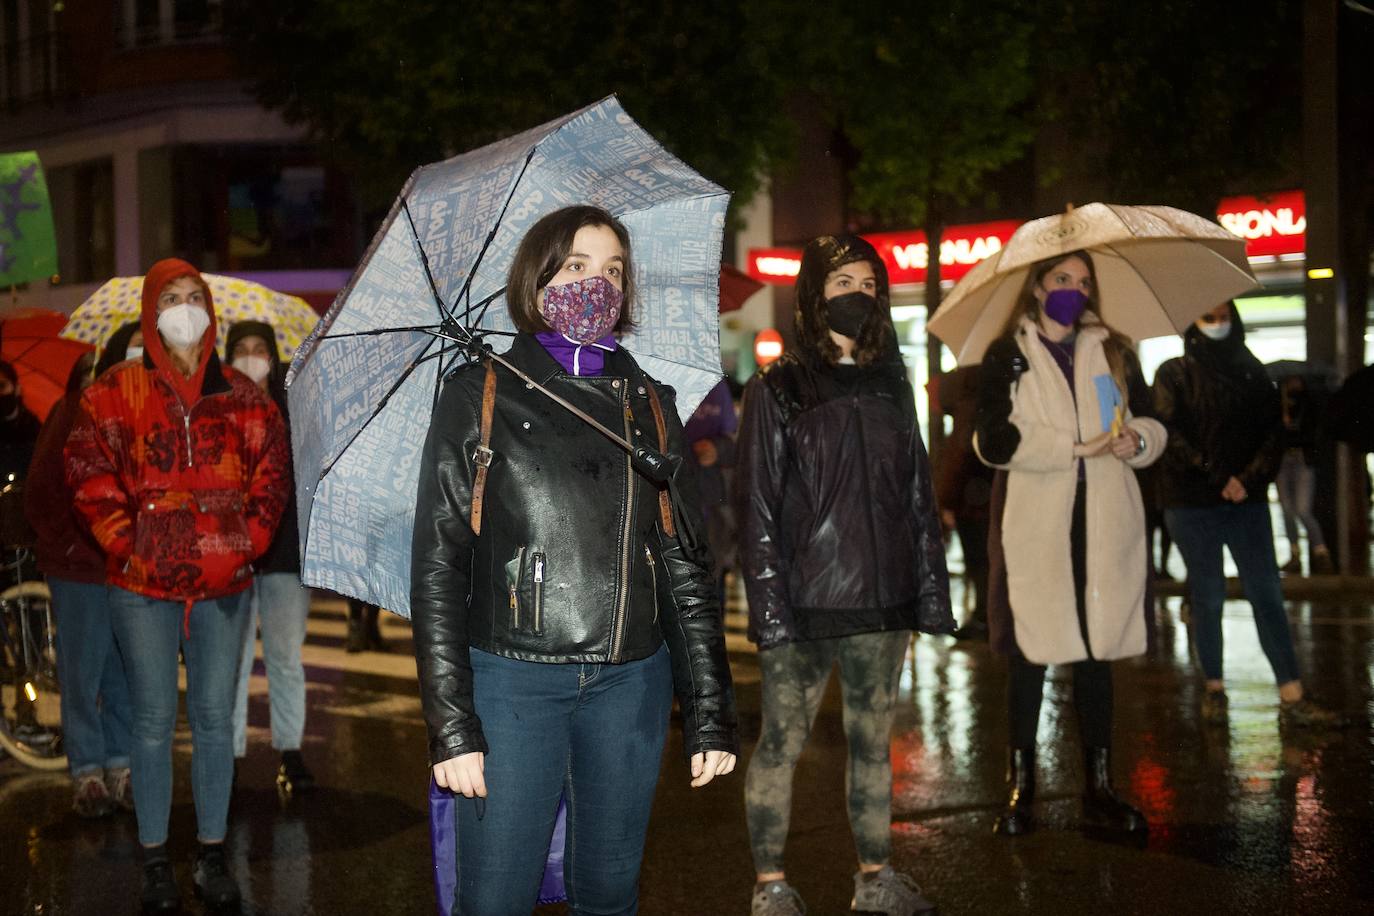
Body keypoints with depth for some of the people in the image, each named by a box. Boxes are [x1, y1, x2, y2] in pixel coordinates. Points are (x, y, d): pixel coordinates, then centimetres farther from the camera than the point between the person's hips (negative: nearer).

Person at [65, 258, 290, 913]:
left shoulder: (242, 398, 8)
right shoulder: (115, 394, 3)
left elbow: (271, 475, 9)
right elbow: (89, 472, -1)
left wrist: (248, 545, -2)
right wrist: (127, 546, -8)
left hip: (224, 584, 2)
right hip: (144, 587, -2)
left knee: (214, 718, 6)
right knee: (154, 722, 2)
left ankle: (212, 856, 18)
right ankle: (154, 863, 12)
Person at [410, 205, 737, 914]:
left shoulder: (650, 405, 11)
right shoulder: (478, 397, 2)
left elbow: (685, 566, 11)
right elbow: (436, 567, -2)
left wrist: (710, 714, 4)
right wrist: (450, 723, -10)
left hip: (631, 682, 3)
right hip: (512, 680, -3)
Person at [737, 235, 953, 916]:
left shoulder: (890, 386, 12)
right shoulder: (776, 391, -2)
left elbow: (918, 496, 12)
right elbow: (757, 509, -6)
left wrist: (928, 595, 7)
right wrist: (770, 606, -13)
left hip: (881, 602, 4)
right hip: (804, 604, -4)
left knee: (873, 740, 12)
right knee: (782, 742, 1)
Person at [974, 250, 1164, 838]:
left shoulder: (1112, 353, 15)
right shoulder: (1007, 357, 4)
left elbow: (1152, 425, 15)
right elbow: (994, 440, -9)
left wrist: (1137, 439, -9)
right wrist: (1077, 447, -15)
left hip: (1104, 526, 3)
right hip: (1033, 526, -3)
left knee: (1098, 651, 7)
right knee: (1029, 655, -1)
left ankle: (1099, 789, 15)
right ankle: (1019, 788, 10)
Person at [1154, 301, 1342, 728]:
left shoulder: (1251, 373, 13)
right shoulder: (1174, 375, 4)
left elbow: (1274, 432, 5)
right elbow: (1171, 435, -7)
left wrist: (1250, 479, -11)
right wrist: (1217, 477, -15)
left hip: (1247, 501, 2)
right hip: (1192, 503, -2)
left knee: (1267, 594, -4)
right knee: (1208, 597, 0)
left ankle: (1293, 699, -7)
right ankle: (1213, 689, 12)